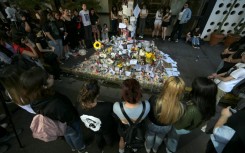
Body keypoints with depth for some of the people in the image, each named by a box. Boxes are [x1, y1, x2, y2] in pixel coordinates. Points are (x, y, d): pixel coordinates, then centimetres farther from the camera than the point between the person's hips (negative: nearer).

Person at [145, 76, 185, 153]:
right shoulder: (180, 107, -35)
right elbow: (176, 119, -12)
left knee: (150, 135, 33)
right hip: (166, 127, 2)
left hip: (152, 124, -1)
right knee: (160, 137, 35)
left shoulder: (154, 99, -42)